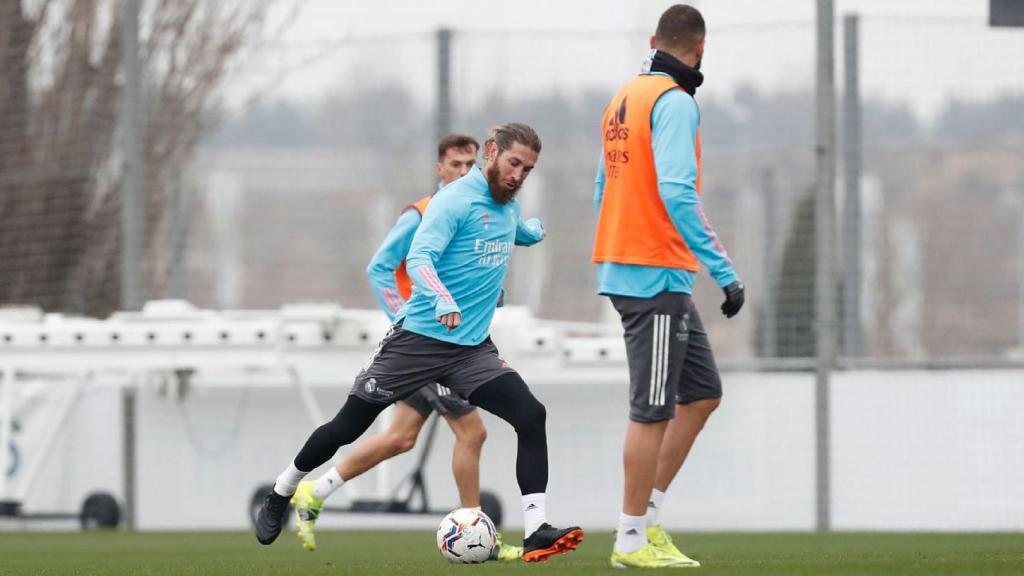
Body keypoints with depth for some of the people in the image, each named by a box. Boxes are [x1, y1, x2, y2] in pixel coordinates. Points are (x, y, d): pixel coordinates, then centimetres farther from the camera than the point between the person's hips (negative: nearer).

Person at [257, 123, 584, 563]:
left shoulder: (509, 206, 11)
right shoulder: (454, 201, -13)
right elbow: (419, 258, -29)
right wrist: (442, 301, -42)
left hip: (472, 347, 6)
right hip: (419, 339, -6)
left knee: (531, 416, -16)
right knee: (348, 427, 4)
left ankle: (536, 531, -19)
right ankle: (281, 494, 29)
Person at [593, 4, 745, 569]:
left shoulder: (624, 97, 14)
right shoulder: (674, 102, -13)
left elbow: (603, 190, 20)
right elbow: (677, 194, -22)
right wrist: (724, 271, -21)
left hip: (622, 267, 9)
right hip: (658, 276, -9)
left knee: (702, 393, 14)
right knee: (653, 411, -3)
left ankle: (647, 517, 12)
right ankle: (632, 540, 2)